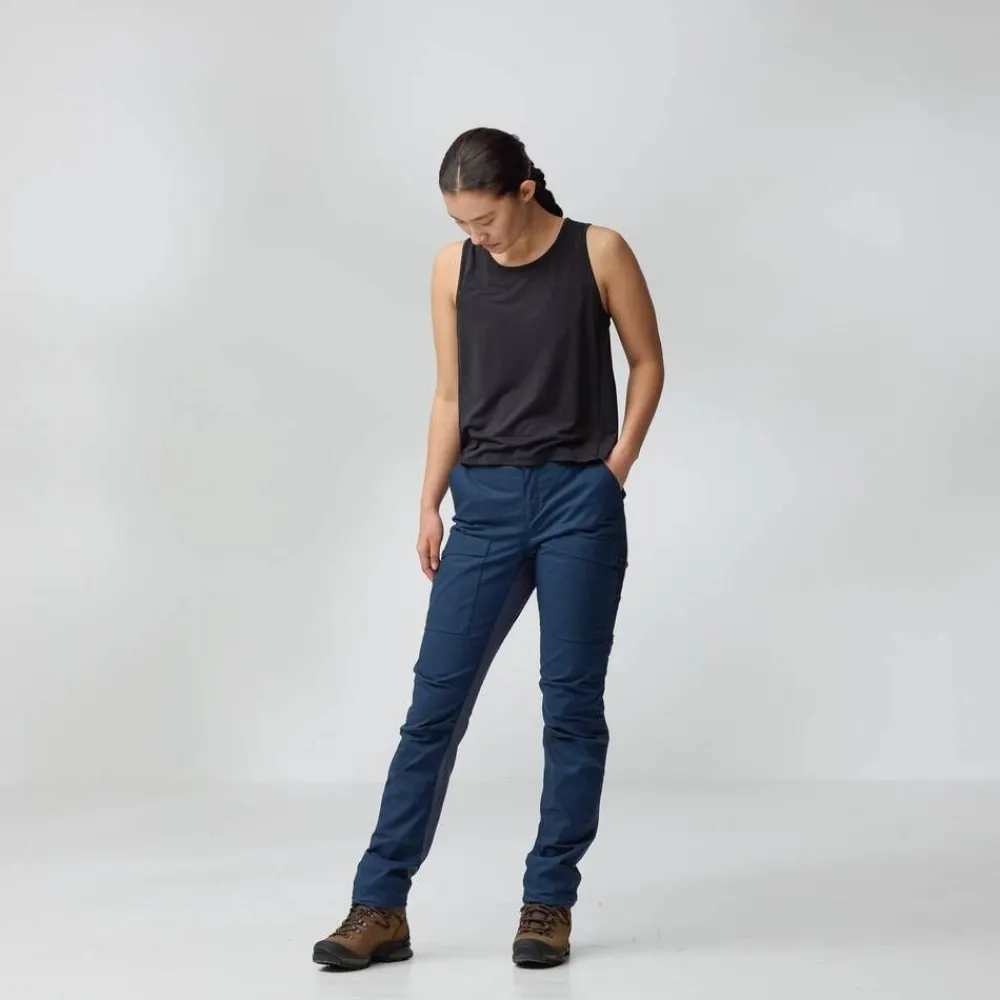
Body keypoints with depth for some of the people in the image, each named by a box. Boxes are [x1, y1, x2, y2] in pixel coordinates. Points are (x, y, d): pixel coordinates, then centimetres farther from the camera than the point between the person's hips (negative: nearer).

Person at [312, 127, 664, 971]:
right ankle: (381, 904, 4)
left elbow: (648, 364, 5)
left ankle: (550, 900, 13)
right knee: (436, 698, 0)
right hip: (486, 504, 2)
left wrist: (614, 471, -2)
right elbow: (450, 395, 10)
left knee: (572, 703, 2)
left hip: (578, 499, -2)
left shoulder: (598, 253, -4)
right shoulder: (454, 269, 4)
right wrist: (429, 504, 5)